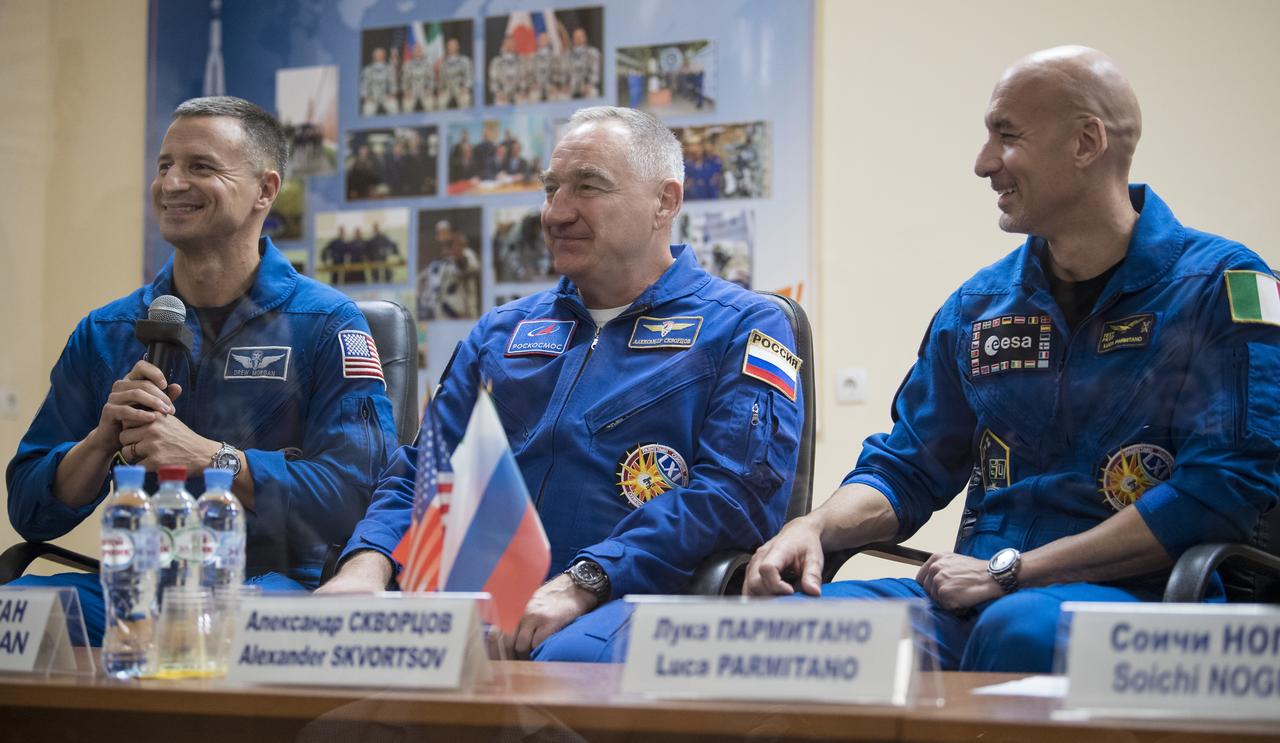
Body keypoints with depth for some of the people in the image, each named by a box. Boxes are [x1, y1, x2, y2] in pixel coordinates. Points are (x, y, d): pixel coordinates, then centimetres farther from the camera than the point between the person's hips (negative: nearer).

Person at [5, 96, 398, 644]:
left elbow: (359, 493, -11)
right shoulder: (105, 333, 15)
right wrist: (103, 440, -7)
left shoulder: (327, 325, 2)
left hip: (275, 579, -3)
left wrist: (207, 456, -17)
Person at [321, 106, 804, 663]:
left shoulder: (740, 328, 7)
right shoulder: (502, 331, 27)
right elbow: (423, 472, 22)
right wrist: (368, 564, -3)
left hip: (634, 598, -6)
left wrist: (581, 585, -20)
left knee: (573, 658, -42)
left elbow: (738, 491, -8)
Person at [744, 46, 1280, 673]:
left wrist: (1010, 571, -14)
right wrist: (815, 527, -2)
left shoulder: (1219, 285, -1)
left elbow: (1226, 486, -12)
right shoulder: (978, 306, 18)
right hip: (973, 599, 6)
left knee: (1020, 630, -40)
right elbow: (905, 468, 23)